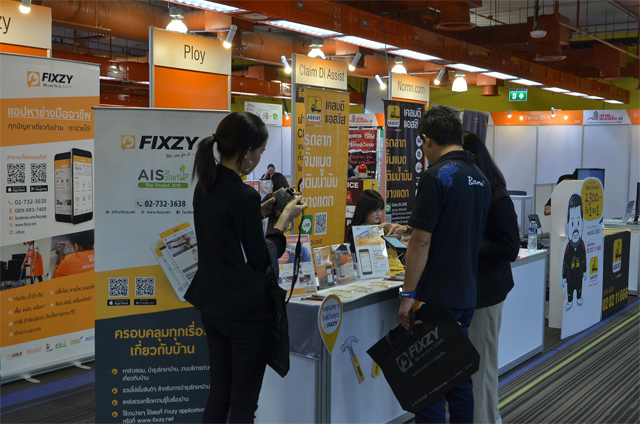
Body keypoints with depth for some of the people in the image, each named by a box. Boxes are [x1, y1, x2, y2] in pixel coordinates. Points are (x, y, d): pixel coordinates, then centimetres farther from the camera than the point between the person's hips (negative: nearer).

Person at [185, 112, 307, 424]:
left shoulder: (205, 186, 4)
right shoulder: (243, 195, -21)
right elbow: (261, 259, -13)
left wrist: (261, 212, 13)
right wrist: (284, 219, -3)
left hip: (212, 306, 8)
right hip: (245, 310, -8)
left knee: (218, 394, 17)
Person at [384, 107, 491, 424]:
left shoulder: (436, 176, -16)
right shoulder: (480, 178, 10)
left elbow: (422, 242, -18)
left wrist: (407, 295, -12)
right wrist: (412, 229, 28)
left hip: (437, 298, -8)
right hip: (466, 295, 8)